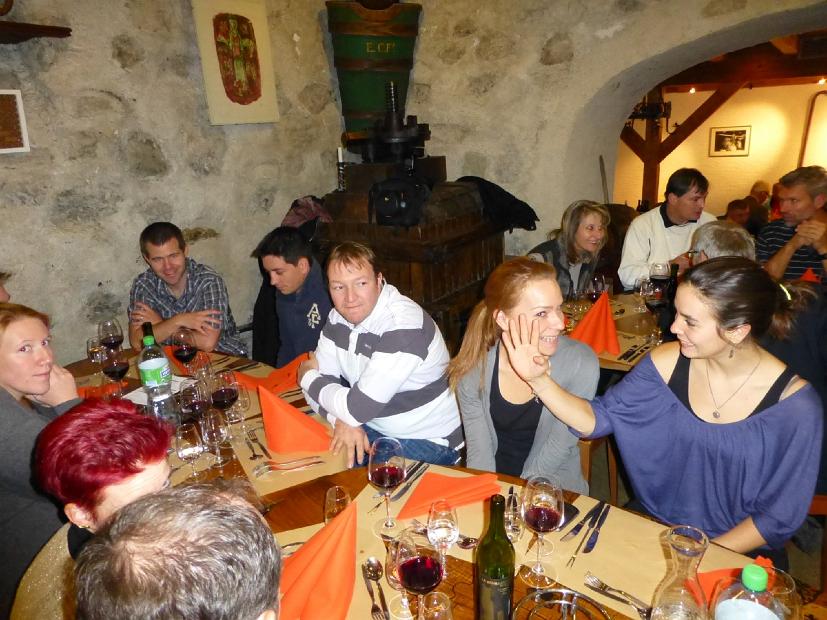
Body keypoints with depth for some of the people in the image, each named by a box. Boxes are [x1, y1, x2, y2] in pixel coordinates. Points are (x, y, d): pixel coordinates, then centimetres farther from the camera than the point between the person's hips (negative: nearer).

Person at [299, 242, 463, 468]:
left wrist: (308, 377, -11)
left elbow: (358, 408, -28)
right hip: (374, 426, 7)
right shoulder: (339, 317, -1)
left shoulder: (403, 326, -27)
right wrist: (342, 421, -21)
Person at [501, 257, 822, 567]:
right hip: (651, 525, 3)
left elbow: (780, 516, -11)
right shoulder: (668, 362, -11)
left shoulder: (794, 405, -18)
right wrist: (539, 379, -25)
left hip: (738, 552, -2)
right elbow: (598, 419, -10)